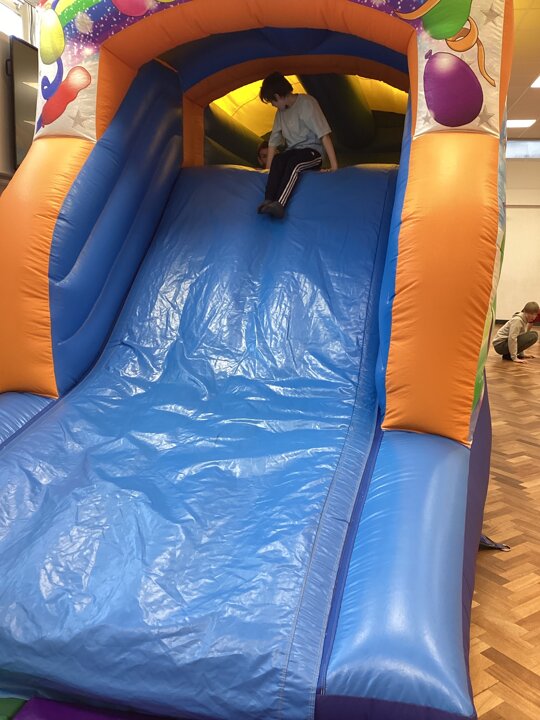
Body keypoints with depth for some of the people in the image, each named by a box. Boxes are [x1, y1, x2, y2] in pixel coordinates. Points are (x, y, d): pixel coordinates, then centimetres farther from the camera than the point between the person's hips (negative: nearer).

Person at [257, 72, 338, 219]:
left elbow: (324, 135, -16)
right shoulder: (281, 112, 9)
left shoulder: (306, 103, -11)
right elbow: (273, 141, 12)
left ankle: (279, 204, -52)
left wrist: (334, 166, -22)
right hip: (293, 153, 5)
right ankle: (268, 202, -44)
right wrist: (267, 169, 4)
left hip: (312, 153, -5)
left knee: (294, 161, -38)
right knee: (278, 160, -30)